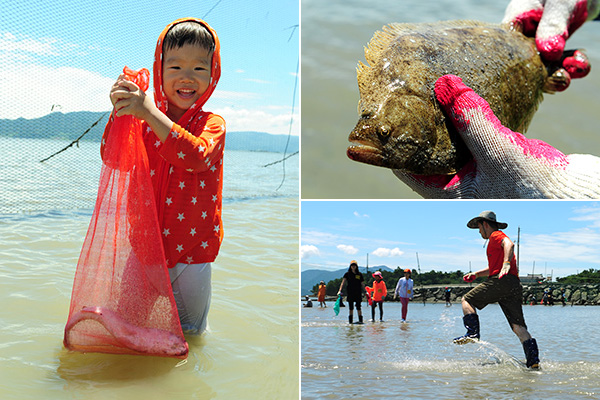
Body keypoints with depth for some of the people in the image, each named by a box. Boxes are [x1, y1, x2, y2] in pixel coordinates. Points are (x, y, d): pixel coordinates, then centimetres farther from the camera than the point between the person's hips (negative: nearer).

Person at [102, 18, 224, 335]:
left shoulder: (212, 124, -11)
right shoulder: (146, 122, -1)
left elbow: (196, 156, -32)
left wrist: (149, 112, -38)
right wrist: (119, 112, -21)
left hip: (194, 246, -2)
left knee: (191, 329, 16)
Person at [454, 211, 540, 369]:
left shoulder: (496, 235, 6)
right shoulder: (498, 239, 35)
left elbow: (509, 244, -18)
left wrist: (506, 263, -33)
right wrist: (476, 274, 38)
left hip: (501, 281, -9)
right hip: (515, 285, 9)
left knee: (467, 300, 3)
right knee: (519, 327, 1)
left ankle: (472, 333, -12)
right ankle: (533, 360, -11)